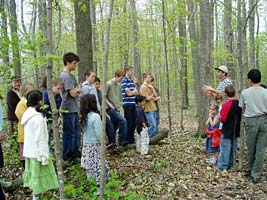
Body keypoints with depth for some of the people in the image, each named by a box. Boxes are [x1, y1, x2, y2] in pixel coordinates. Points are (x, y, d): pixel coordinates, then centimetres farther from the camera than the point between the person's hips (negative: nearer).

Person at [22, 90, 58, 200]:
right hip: (37, 152, -9)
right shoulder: (38, 118, -23)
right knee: (39, 174, 3)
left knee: (33, 173, 18)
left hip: (28, 150, 9)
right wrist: (44, 156, -18)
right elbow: (40, 139, -22)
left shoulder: (27, 114, 4)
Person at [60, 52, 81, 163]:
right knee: (69, 133, 1)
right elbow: (73, 93, -20)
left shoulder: (69, 75, 14)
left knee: (76, 131, 17)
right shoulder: (66, 76, -17)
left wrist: (76, 90, -6)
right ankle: (67, 156, 13)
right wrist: (78, 89, -2)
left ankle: (75, 151, 29)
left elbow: (77, 90, 14)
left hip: (74, 108, 10)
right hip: (68, 109, -10)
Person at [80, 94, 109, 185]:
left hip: (86, 144, 7)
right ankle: (100, 181, 12)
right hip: (95, 145, -7)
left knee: (89, 164, 15)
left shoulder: (84, 116, 0)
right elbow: (99, 133, -20)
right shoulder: (95, 116, -21)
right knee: (99, 163, 4)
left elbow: (84, 130, 8)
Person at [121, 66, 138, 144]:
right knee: (128, 123, -3)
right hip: (127, 104, -8)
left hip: (133, 104, 8)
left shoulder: (132, 81, 16)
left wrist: (132, 92, -6)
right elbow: (128, 93, -15)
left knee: (133, 123, 11)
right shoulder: (124, 81, -9)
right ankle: (126, 140, 8)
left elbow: (136, 92, 14)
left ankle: (131, 139, 21)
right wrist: (134, 91, 3)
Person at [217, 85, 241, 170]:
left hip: (227, 131, -6)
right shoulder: (239, 103, -2)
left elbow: (222, 119, -18)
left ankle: (223, 166, 7)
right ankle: (230, 164, 25)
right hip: (236, 131, 6)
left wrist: (220, 117, 1)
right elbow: (241, 116, 9)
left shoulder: (226, 105, -20)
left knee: (225, 148, 1)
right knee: (233, 147, 15)